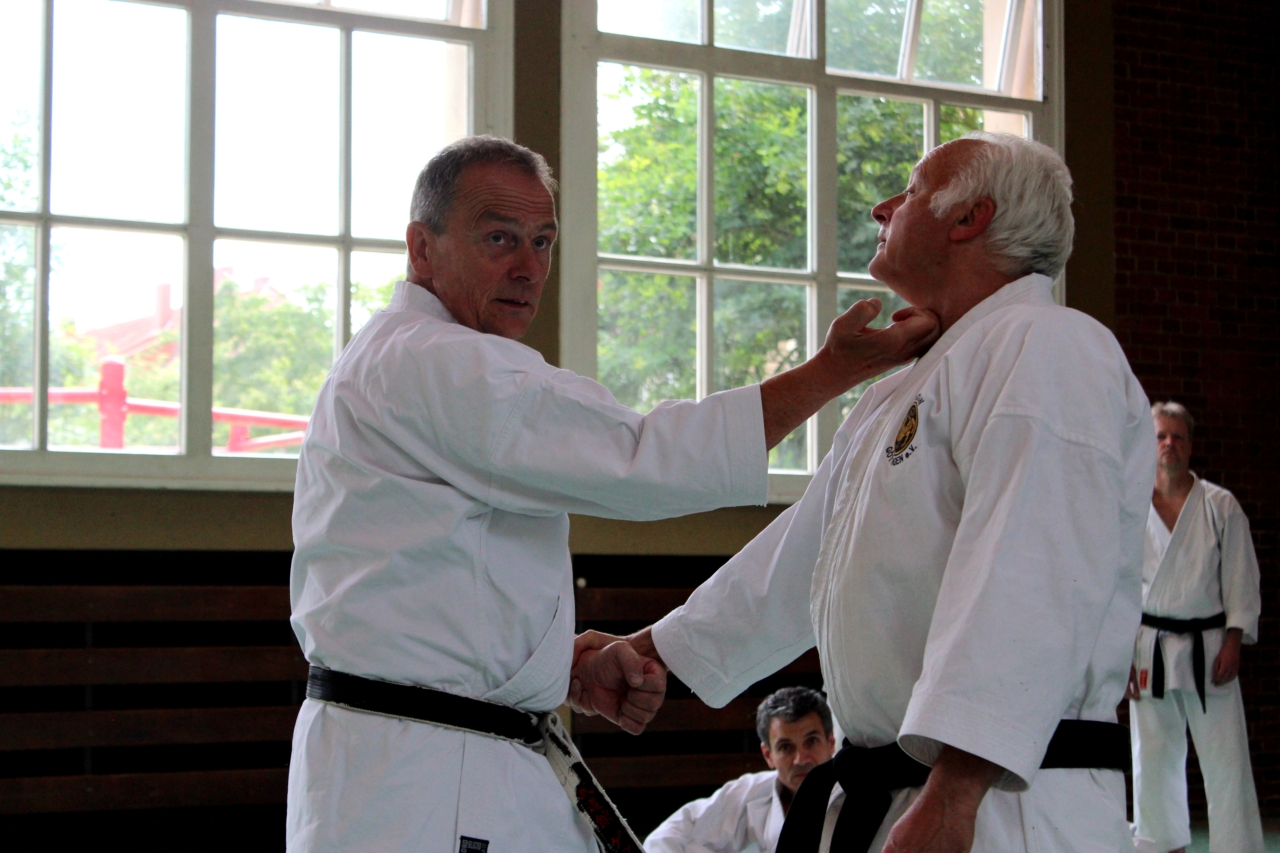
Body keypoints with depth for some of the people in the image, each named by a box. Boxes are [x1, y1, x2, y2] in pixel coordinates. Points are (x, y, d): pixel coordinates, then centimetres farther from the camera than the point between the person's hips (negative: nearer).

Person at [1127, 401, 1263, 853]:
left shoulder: (1220, 506, 3)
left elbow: (1241, 578, 3)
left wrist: (1233, 641, -5)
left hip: (1208, 647, -1)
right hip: (1150, 649, 1)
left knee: (1227, 761, -4)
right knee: (1154, 760, 5)